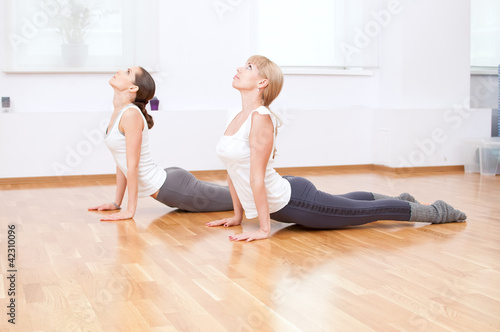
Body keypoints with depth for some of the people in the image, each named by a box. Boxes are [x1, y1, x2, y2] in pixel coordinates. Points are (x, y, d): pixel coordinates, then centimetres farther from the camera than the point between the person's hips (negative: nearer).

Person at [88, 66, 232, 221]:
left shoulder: (131, 114, -21)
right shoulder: (118, 113, 6)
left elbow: (133, 165, -23)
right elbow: (122, 162, 12)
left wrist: (130, 210, -21)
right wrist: (116, 203, 13)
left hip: (172, 187, -9)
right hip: (168, 179, 9)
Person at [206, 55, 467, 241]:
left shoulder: (260, 118, -25)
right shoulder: (238, 118, 2)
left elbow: (257, 177, -26)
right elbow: (232, 170, 10)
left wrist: (264, 229, -24)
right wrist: (238, 215, 11)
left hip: (292, 201, -9)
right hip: (280, 205, 9)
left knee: (366, 210, 7)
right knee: (341, 201, 30)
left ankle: (436, 212, 26)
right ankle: (400, 199, 52)